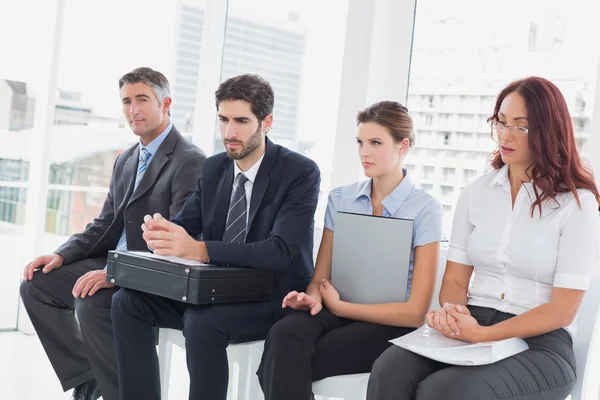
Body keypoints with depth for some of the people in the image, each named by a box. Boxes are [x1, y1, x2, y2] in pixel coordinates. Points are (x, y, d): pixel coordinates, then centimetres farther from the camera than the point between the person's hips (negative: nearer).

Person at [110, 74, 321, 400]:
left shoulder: (300, 172, -14)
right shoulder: (213, 168, 7)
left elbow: (279, 252, -25)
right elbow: (185, 224, 6)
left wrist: (199, 249, -36)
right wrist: (160, 231, -22)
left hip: (273, 298, -6)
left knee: (201, 322, -34)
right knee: (127, 302, -10)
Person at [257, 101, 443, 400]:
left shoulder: (424, 209, -4)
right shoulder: (340, 199, 9)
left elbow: (415, 311, -8)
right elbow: (320, 277, 9)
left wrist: (339, 306, -7)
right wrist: (313, 298, -15)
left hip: (388, 325, -4)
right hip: (335, 309, 4)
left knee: (283, 365, -29)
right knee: (283, 335, -32)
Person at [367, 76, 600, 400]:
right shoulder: (475, 193, 11)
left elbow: (562, 310, -8)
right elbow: (455, 279, 8)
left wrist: (483, 334, -20)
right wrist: (453, 313, -16)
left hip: (539, 343, -4)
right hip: (470, 327, 4)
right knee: (389, 373, -27)